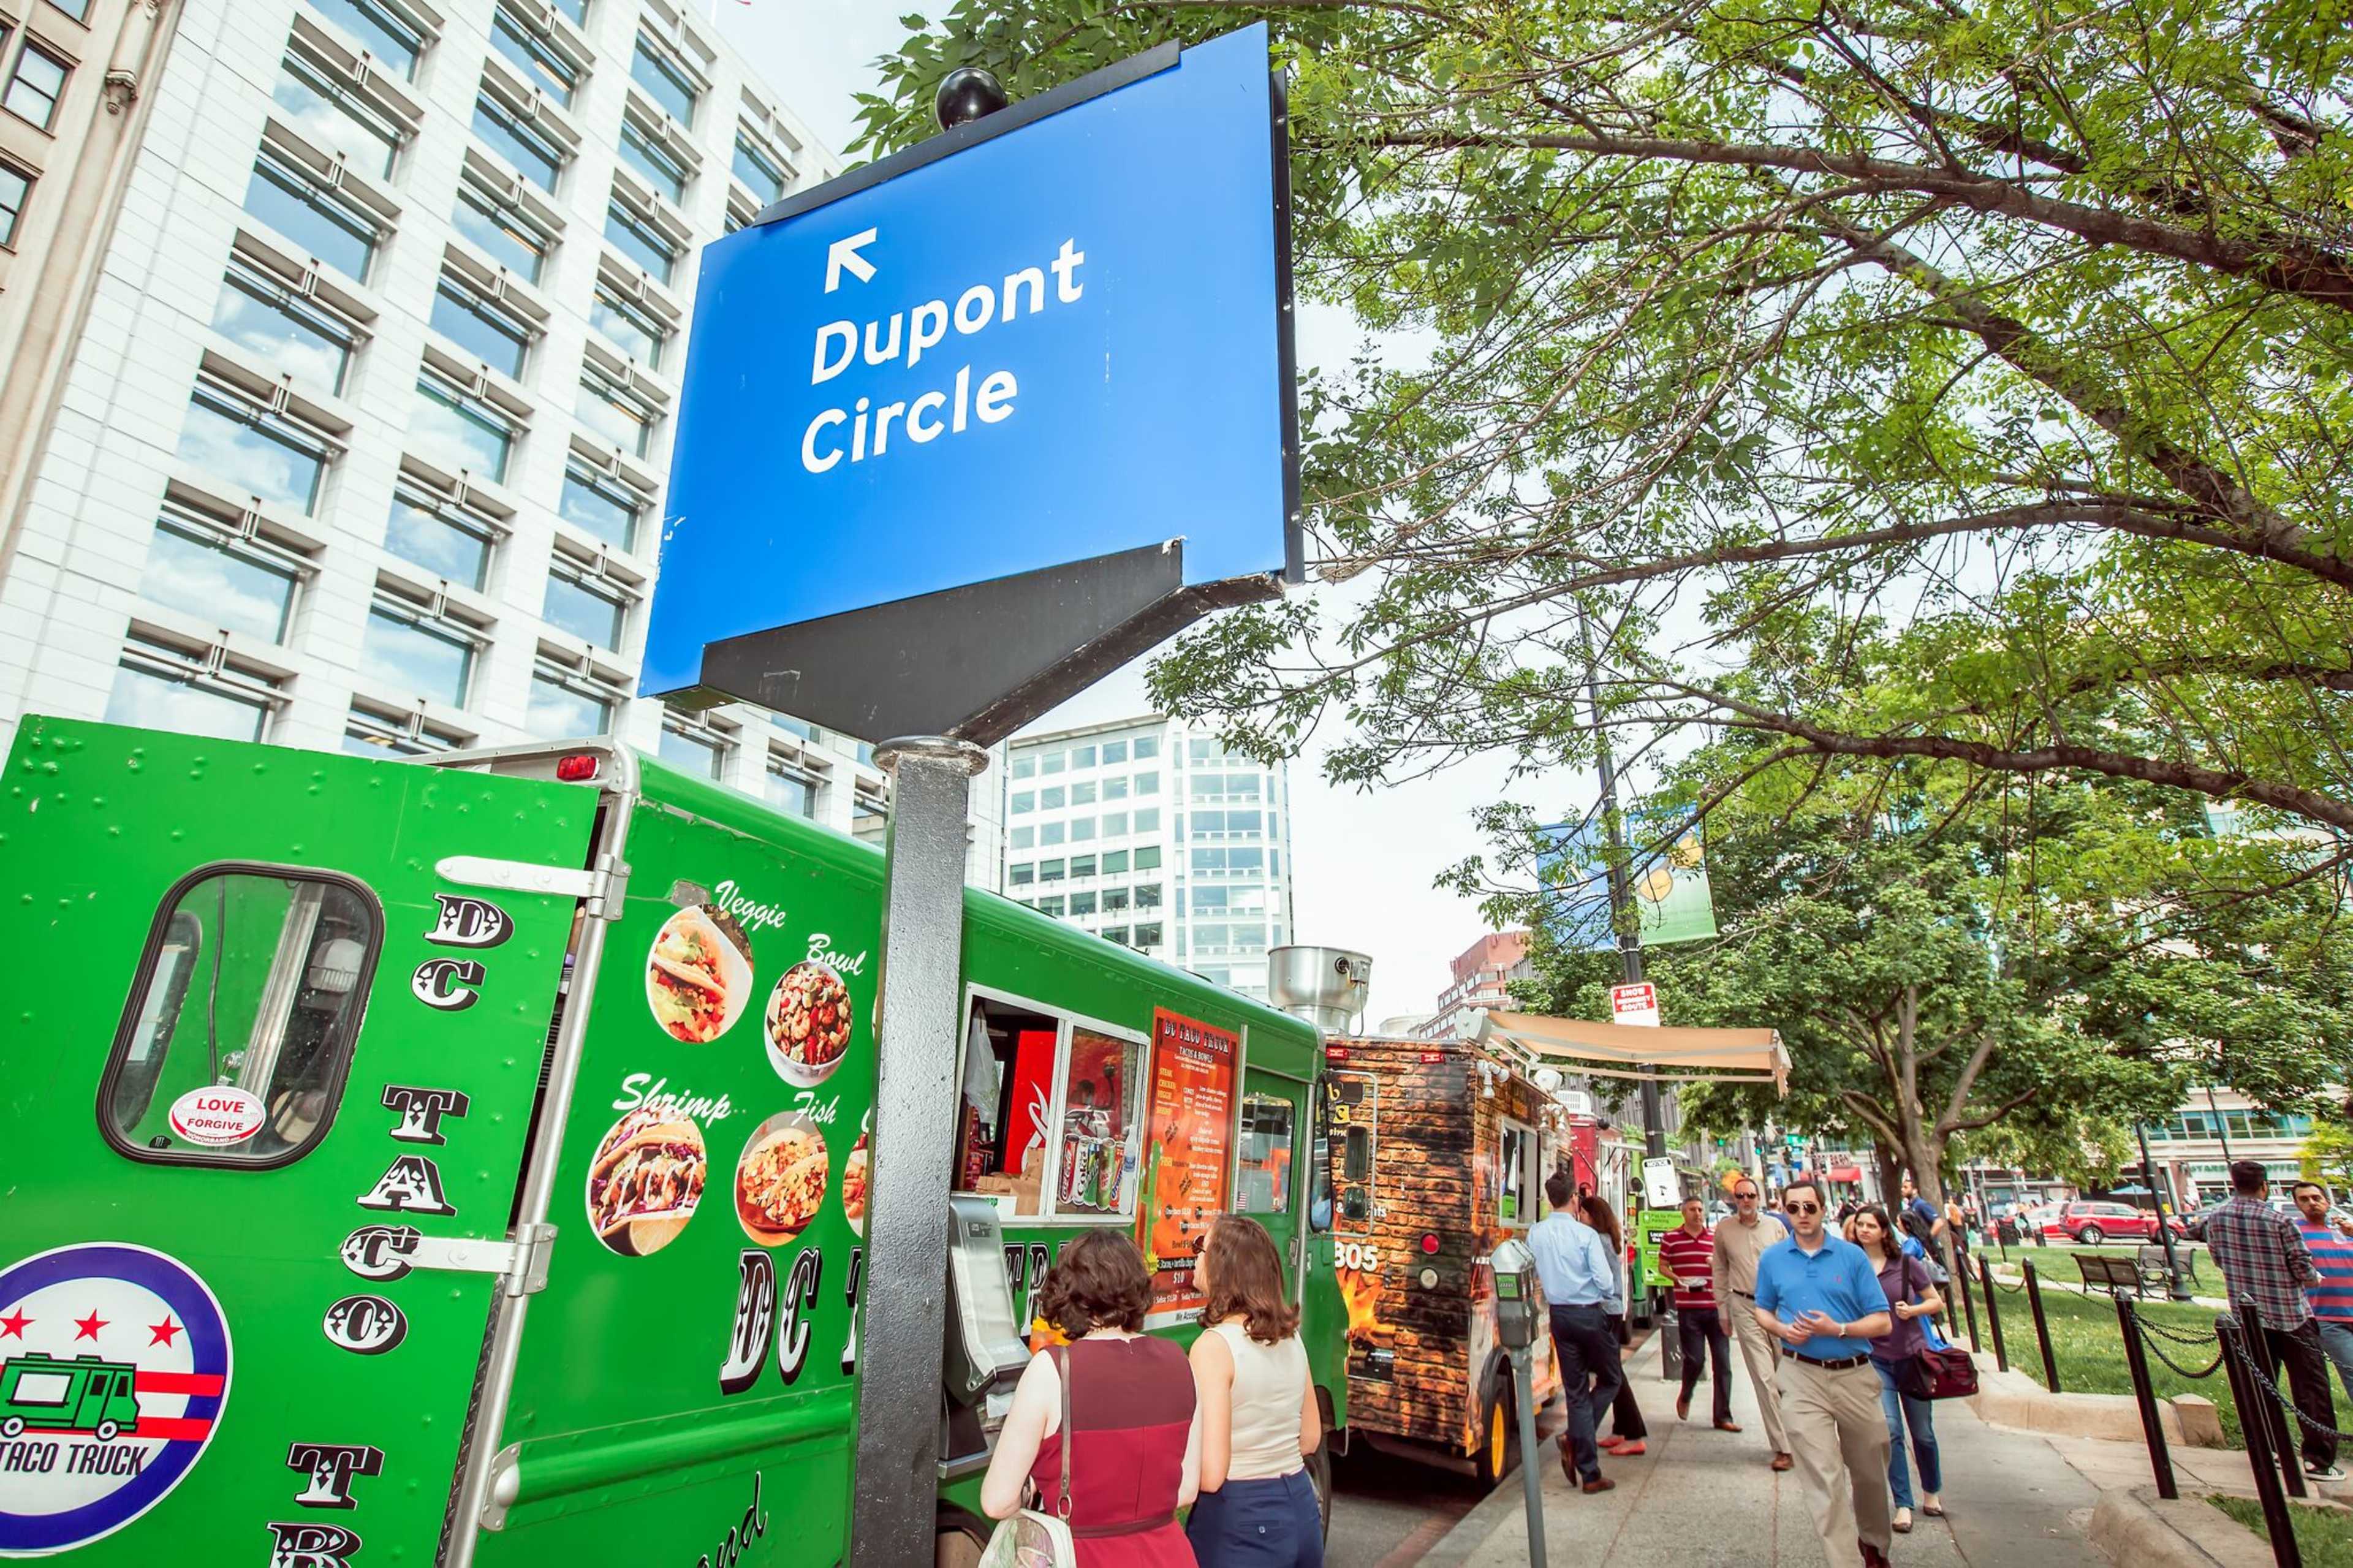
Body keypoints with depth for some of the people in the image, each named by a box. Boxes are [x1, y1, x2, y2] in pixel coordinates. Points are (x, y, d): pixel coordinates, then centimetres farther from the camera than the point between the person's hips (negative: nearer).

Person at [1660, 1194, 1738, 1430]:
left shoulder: (1716, 1237, 7)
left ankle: (1723, 1416, 10)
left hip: (1716, 1307, 2)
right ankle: (1685, 1397, 29)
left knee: (1722, 1363, 2)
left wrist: (1718, 1265, -9)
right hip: (1688, 1307, -2)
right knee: (1694, 1359, 0)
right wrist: (1679, 1280, -12)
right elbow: (1663, 1266, 6)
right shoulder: (1671, 1238, 0)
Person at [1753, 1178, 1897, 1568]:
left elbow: (1883, 1321, -3)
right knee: (1824, 1478, -6)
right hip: (1802, 1377, -1)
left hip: (1855, 1375, 1)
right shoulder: (1772, 1258, 3)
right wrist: (1782, 1330, -7)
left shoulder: (1852, 1256, -3)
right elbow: (1762, 1311, 14)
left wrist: (1837, 1329, -18)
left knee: (1870, 1471, 19)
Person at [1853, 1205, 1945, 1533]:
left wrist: (1914, 1310, -14)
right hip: (1875, 1360, 0)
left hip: (1912, 1355, 1)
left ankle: (1932, 1492, 37)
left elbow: (1936, 1302, 4)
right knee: (1890, 1431, -9)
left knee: (1923, 1432, 12)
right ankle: (1903, 1505, 3)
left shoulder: (1906, 1264, -6)